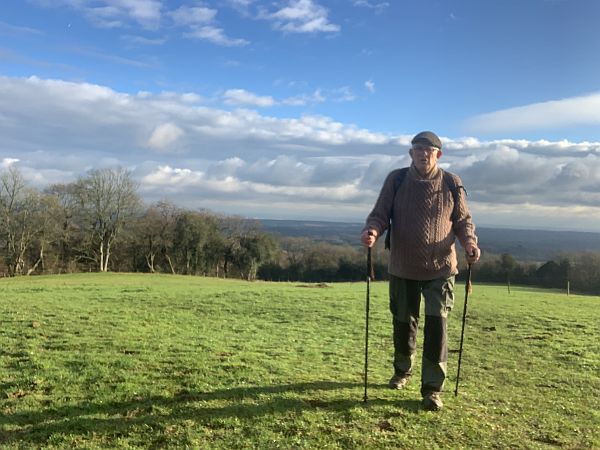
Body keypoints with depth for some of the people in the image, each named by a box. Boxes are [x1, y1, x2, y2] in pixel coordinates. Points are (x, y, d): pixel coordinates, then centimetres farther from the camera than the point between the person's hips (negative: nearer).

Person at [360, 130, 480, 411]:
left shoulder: (451, 184, 0)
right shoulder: (396, 180, -2)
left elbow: (462, 220, 7)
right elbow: (380, 214, -2)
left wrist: (469, 241, -13)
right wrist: (372, 231, -24)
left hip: (440, 269, -1)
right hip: (403, 269, 1)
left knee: (437, 325, -7)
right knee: (403, 323, 14)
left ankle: (433, 389, 6)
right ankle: (403, 371, 40)